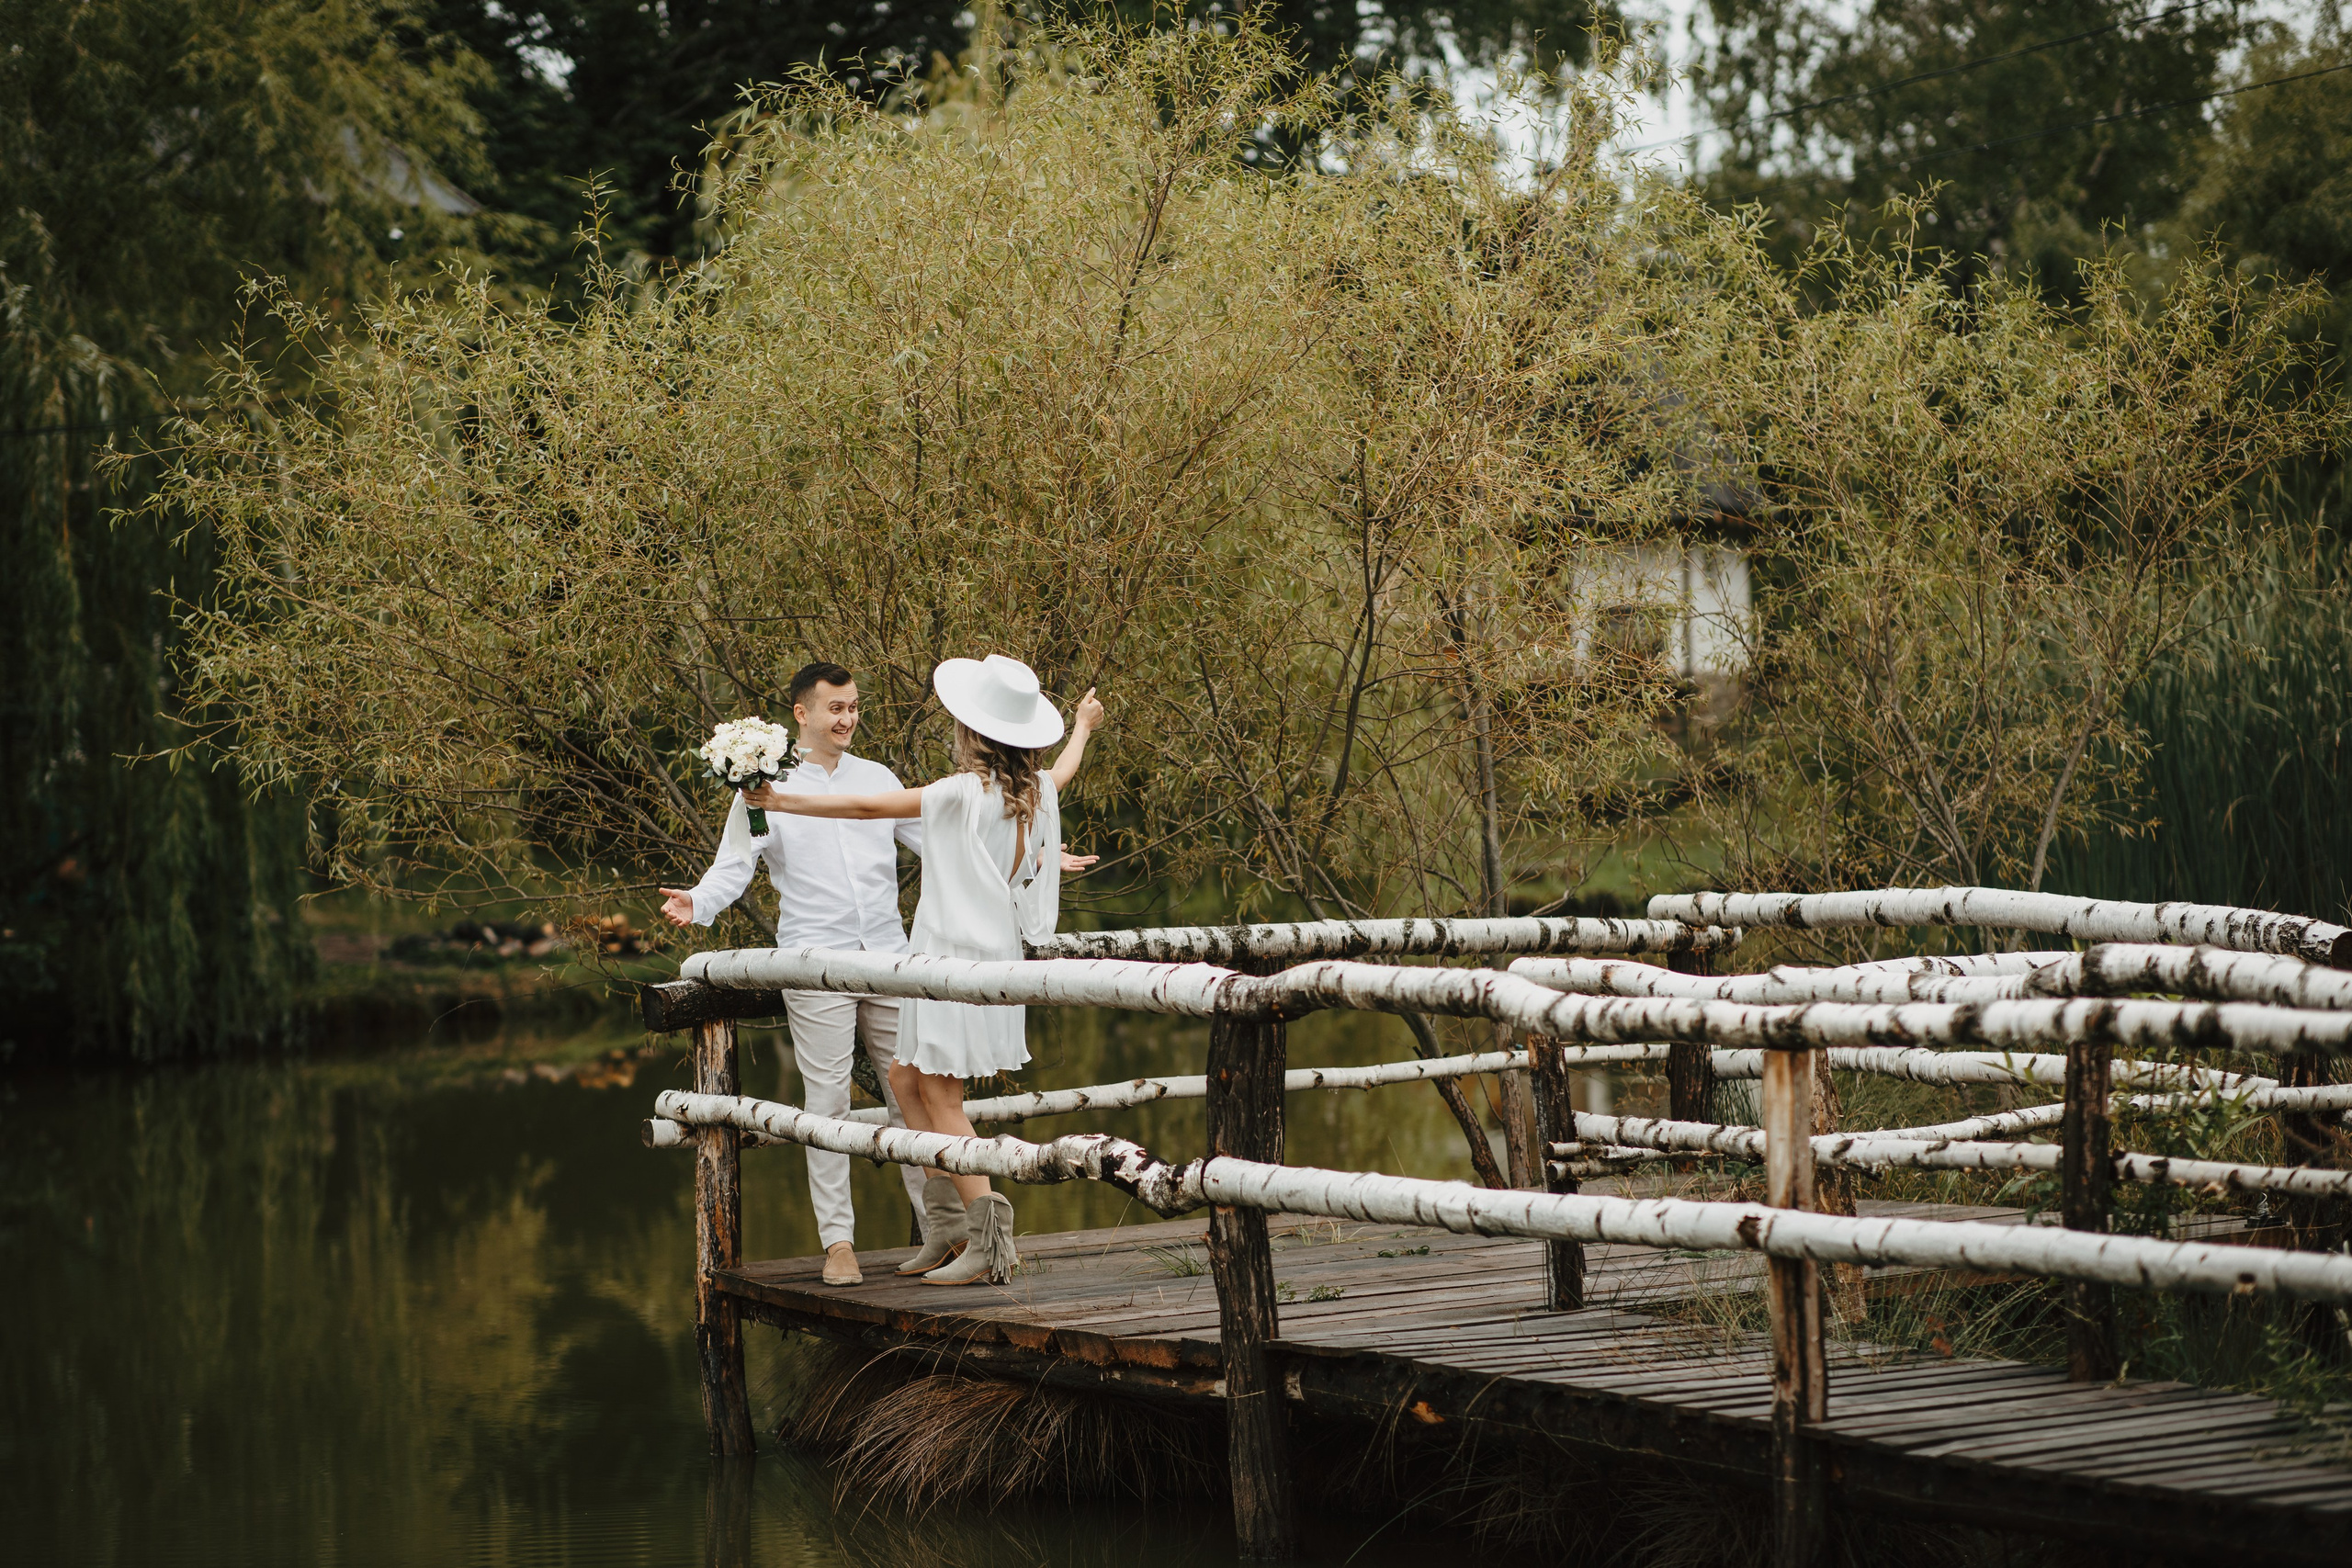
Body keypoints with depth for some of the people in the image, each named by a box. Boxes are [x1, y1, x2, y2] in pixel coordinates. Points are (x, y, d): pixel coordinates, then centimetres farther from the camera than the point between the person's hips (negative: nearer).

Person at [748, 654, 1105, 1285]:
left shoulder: (966, 792, -17)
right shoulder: (1038, 790, 5)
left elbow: (867, 807, -15)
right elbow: (1062, 771, 31)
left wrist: (785, 801, -8)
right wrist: (1082, 728, 52)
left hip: (957, 960, -8)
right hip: (998, 955, 8)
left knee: (941, 1094, -4)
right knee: (907, 1077, 17)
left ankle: (989, 1240, -11)